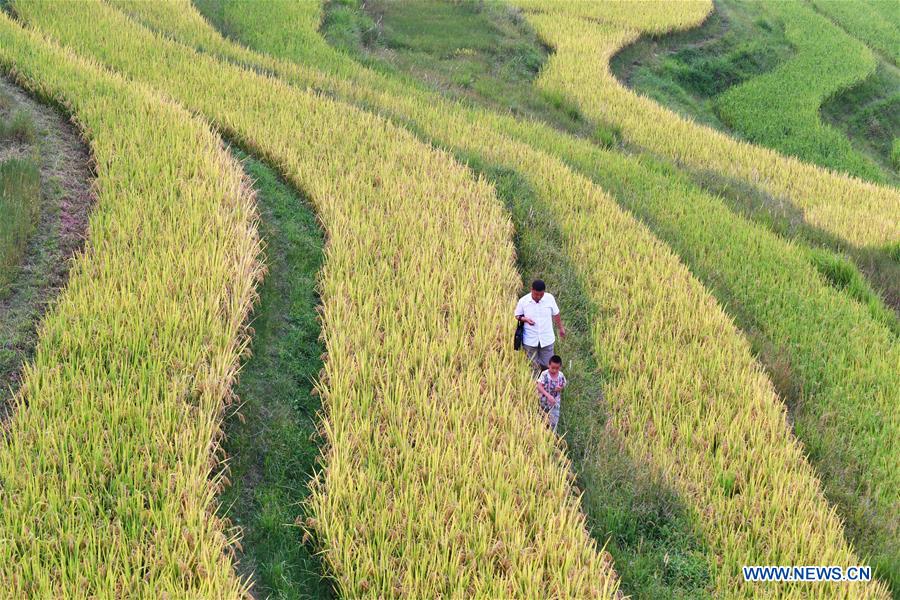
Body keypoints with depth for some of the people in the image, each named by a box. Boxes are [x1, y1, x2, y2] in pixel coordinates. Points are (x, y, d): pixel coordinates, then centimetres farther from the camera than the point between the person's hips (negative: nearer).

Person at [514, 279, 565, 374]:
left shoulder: (550, 298, -11)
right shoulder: (523, 301, -13)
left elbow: (556, 314, 5)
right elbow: (517, 315, 2)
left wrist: (561, 328, 17)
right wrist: (525, 319, -20)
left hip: (547, 339, 1)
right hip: (530, 340, -1)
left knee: (546, 364, 10)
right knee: (533, 366, 11)